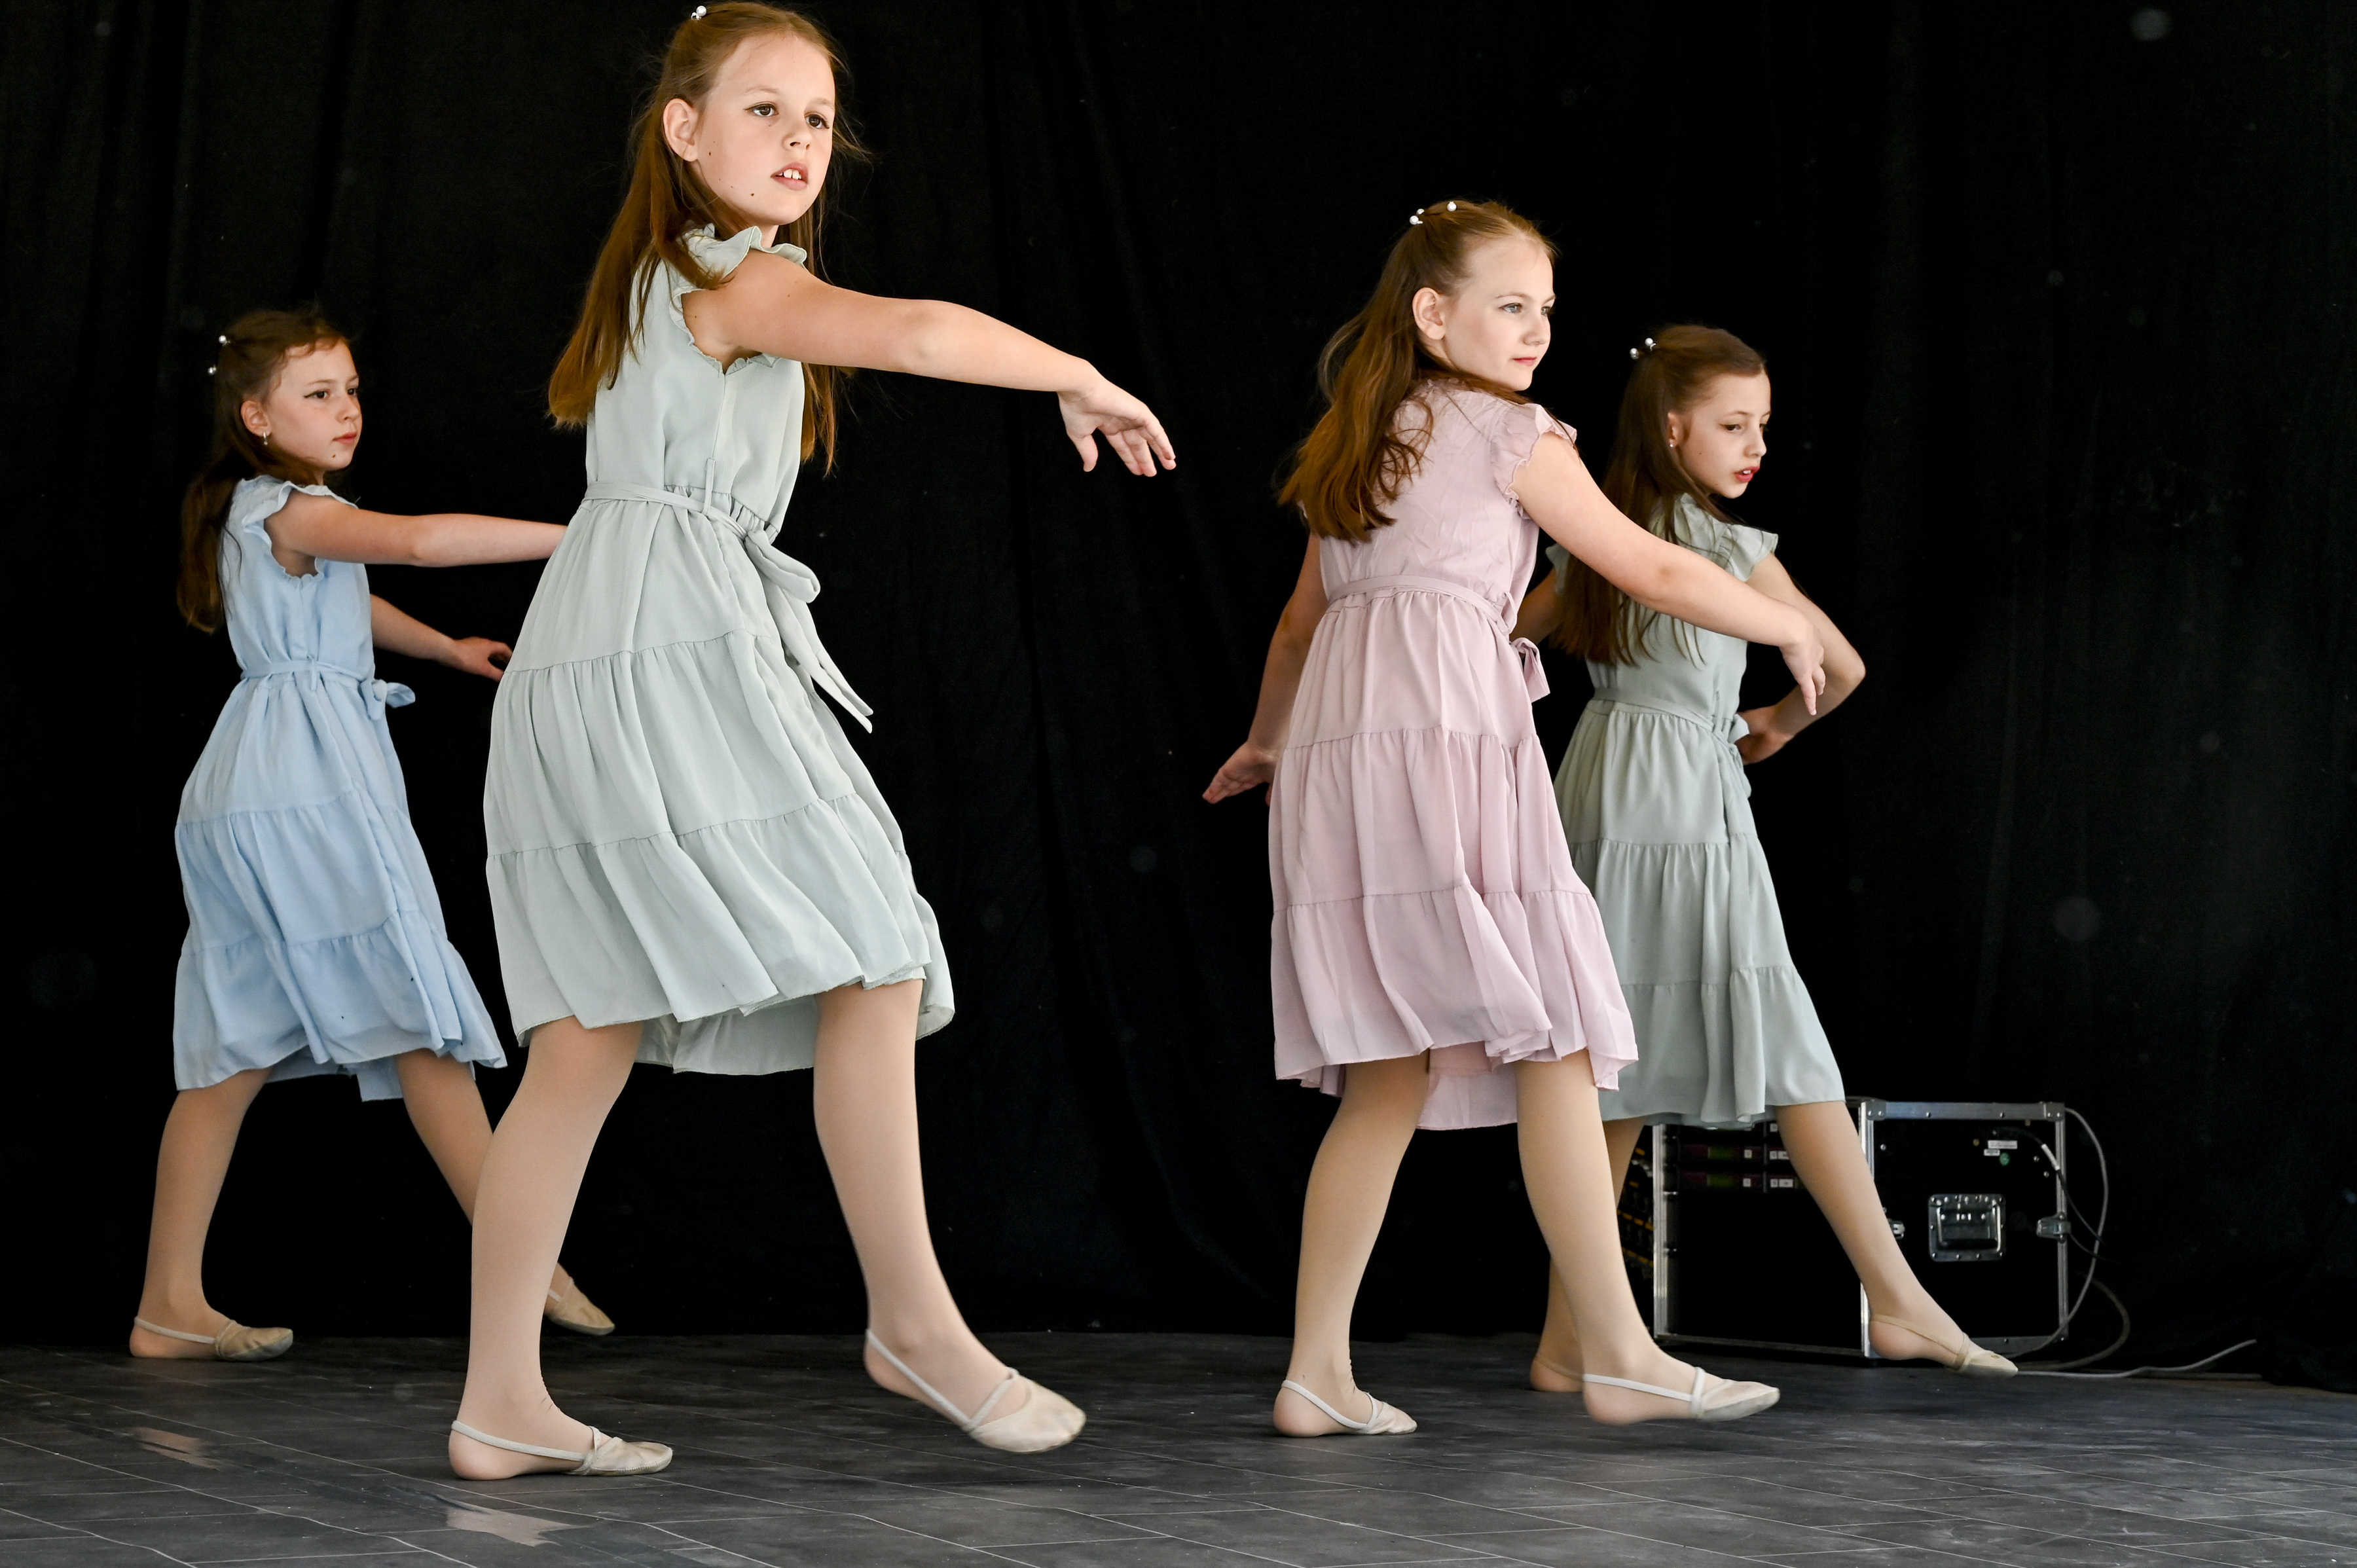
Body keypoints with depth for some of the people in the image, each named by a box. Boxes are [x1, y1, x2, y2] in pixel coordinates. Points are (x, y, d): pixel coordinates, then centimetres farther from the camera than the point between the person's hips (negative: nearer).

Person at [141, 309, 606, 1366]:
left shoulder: (257, 512, 20)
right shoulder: (292, 509, -10)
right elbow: (416, 540, -28)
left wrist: (447, 648, 38)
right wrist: (569, 537, -26)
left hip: (253, 799, 10)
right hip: (311, 782, -10)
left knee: (238, 1050, 8)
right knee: (421, 1019, -7)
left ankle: (170, 1305, 8)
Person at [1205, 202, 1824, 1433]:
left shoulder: (1355, 449, 24)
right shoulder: (1509, 432, 3)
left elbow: (1303, 620, 34)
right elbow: (1652, 571, 6)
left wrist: (1266, 739, 50)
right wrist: (1791, 627, 20)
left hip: (1337, 743, 8)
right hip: (1445, 731, -8)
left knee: (1389, 1080, 8)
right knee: (1552, 1045, -5)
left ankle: (1318, 1373, 5)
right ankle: (1620, 1356, -4)